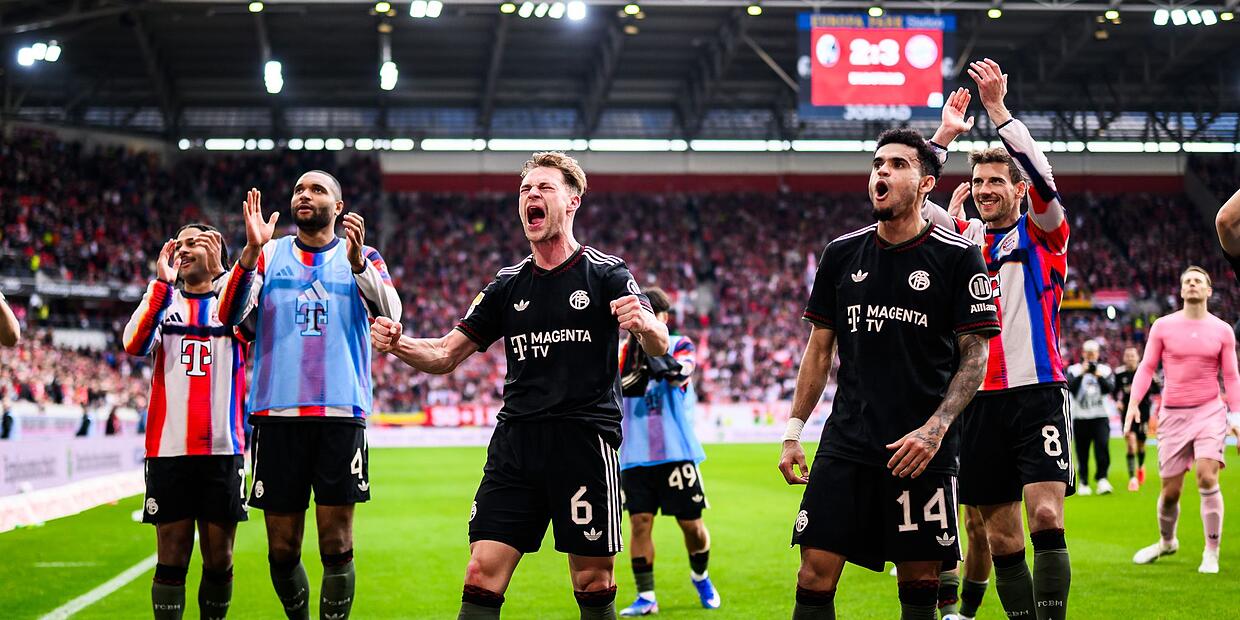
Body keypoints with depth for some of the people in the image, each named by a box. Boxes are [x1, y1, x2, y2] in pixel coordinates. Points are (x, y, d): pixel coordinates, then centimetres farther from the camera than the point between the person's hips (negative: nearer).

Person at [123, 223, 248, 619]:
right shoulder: (163, 300, 14)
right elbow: (135, 344, -7)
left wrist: (218, 273, -28)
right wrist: (162, 282, -13)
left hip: (223, 449, -1)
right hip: (169, 448, 1)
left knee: (218, 556, 4)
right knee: (172, 555, 0)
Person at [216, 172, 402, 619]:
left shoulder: (363, 258, 11)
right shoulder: (268, 254, 13)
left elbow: (390, 313, -7)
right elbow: (228, 315, -1)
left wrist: (357, 262, -24)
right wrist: (251, 251, -15)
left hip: (341, 414, -1)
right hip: (277, 413, 1)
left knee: (337, 545, -5)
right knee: (282, 550, 5)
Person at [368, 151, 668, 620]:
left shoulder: (607, 275, 2)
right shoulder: (507, 286, 14)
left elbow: (658, 347, -10)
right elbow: (446, 355, 15)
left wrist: (645, 325, -35)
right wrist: (397, 345, -6)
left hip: (585, 441, -3)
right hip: (516, 441, 3)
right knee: (482, 576, -6)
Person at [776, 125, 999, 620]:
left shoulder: (957, 257, -3)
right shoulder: (842, 253, 9)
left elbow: (975, 355, -4)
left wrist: (935, 429, -15)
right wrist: (793, 432, 10)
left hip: (923, 452, -3)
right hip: (845, 444, 3)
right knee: (815, 574, -4)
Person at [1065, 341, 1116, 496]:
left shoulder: (1105, 370, 7)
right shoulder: (1074, 370, 5)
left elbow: (1109, 389, -8)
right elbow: (1071, 388, -11)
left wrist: (1099, 375, -19)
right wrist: (1081, 374, -19)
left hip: (1100, 417, 0)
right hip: (1080, 418, 0)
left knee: (1102, 447, -18)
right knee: (1082, 452, 4)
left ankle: (1102, 478, -14)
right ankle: (1083, 483, 14)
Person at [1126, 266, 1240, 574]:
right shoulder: (1163, 326, 3)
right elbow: (1147, 367, 4)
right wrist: (1133, 402, -8)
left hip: (1210, 411, -1)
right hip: (1173, 414, 1)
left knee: (1207, 477, -17)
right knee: (1170, 488, 4)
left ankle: (1211, 553, -6)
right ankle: (1167, 542, 32)